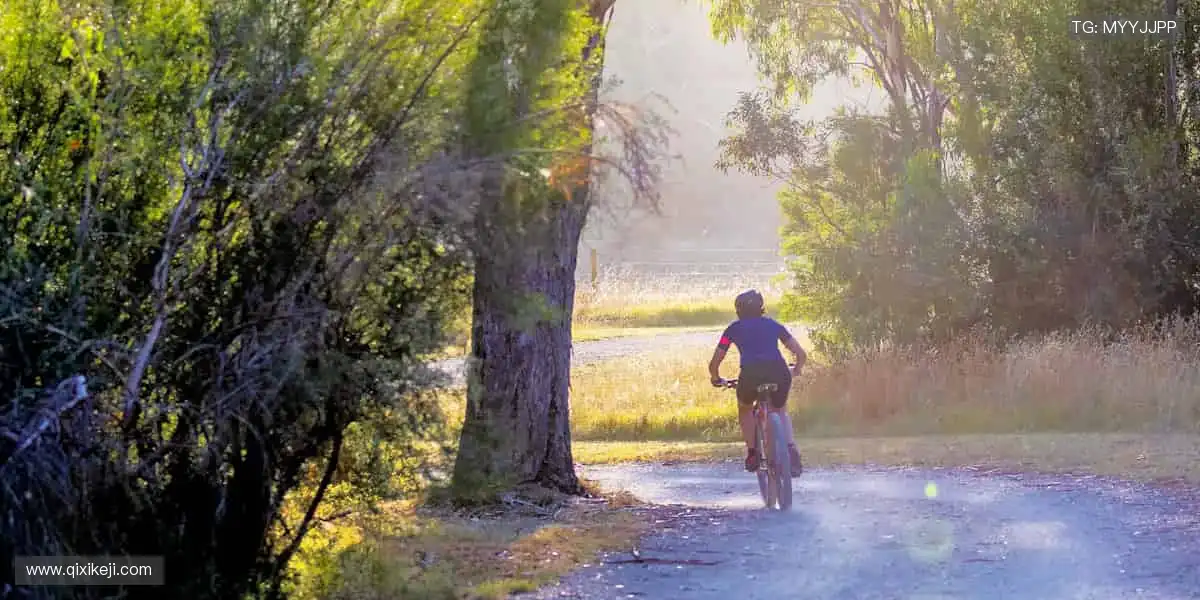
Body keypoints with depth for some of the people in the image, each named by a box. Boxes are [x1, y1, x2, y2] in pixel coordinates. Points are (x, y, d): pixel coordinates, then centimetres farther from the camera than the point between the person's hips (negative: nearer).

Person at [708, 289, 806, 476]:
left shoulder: (734, 328, 24)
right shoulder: (773, 324, 27)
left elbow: (714, 364, 22)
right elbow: (801, 354, 24)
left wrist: (717, 379, 44)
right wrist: (795, 370, 45)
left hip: (751, 373, -1)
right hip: (779, 372, 1)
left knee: (745, 409, 33)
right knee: (780, 411, 30)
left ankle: (752, 453, 20)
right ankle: (791, 449, 5)